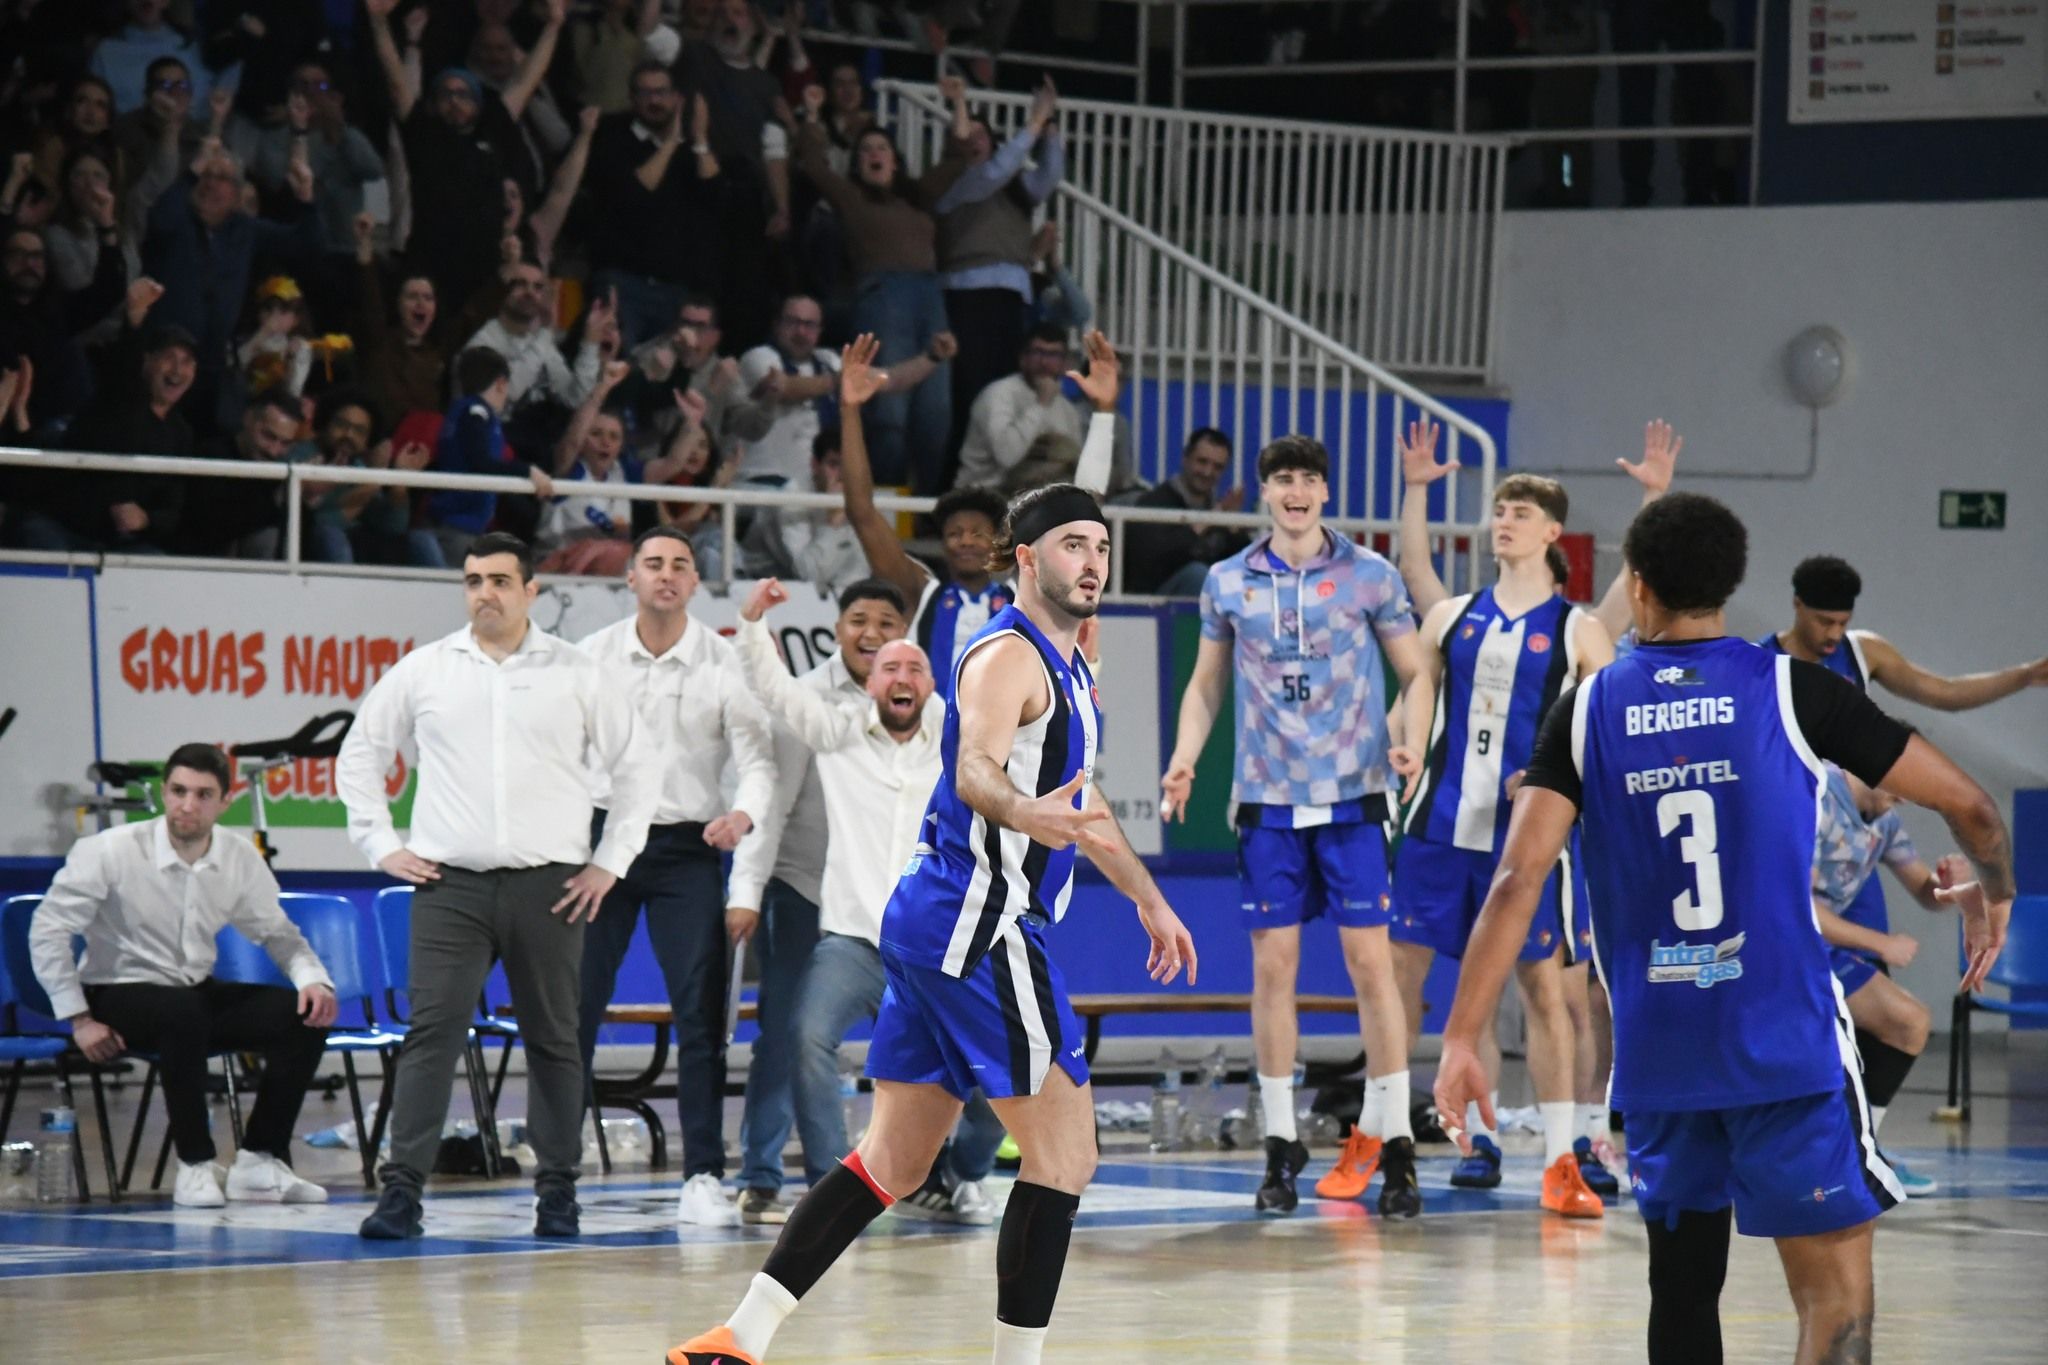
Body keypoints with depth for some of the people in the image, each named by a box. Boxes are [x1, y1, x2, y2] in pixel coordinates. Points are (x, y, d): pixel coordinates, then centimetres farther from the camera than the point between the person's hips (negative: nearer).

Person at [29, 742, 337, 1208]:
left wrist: (313, 978, -12)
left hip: (197, 995, 5)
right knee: (184, 1012, -38)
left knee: (304, 1017, -15)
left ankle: (259, 1162, -8)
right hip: (118, 994, -5)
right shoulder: (111, 852, -18)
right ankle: (195, 1166, -25)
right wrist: (79, 1020, -15)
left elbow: (276, 932, 9)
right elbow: (48, 930, -12)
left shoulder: (240, 859, -4)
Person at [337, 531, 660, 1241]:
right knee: (431, 1032, -10)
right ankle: (402, 1189, -12)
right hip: (449, 884, 0)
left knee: (553, 1041, 6)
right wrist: (381, 845, 8)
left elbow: (638, 765, 12)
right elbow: (360, 754, 17)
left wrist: (610, 862, 6)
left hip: (550, 888, 0)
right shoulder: (422, 671, 7)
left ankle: (557, 1193, 15)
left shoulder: (577, 674, 6)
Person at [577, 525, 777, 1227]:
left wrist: (744, 812, -23)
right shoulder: (593, 656, 4)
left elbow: (756, 753, -3)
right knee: (573, 1006, 0)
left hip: (688, 847, -1)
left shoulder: (723, 662, -1)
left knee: (702, 1012, -7)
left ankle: (703, 1176, -4)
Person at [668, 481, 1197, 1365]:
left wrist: (1147, 897, 45)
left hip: (936, 926, 10)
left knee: (895, 1159, 11)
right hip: (976, 927, -10)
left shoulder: (1064, 664, 20)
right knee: (1064, 1151, -8)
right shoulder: (1009, 655, -12)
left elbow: (1080, 801, 36)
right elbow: (975, 769, -31)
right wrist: (1026, 815, -53)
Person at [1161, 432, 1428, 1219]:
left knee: (1369, 959, -6)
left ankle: (1395, 1144, -1)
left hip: (1352, 795, -2)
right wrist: (1183, 762, 2)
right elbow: (1206, 685, 16)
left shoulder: (1369, 577, 2)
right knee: (1273, 964, 1)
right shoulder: (1228, 582, 7)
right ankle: (1280, 1144, 9)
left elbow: (1417, 672, 5)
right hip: (1267, 800, 2)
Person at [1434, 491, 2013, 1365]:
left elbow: (1518, 881, -8)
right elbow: (1969, 806, 1)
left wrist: (1461, 1040, -7)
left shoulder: (1587, 711, 3)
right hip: (1787, 1047, -3)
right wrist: (1993, 893, 22)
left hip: (1658, 1055, 3)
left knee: (1683, 1286, 17)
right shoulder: (1792, 690, -2)